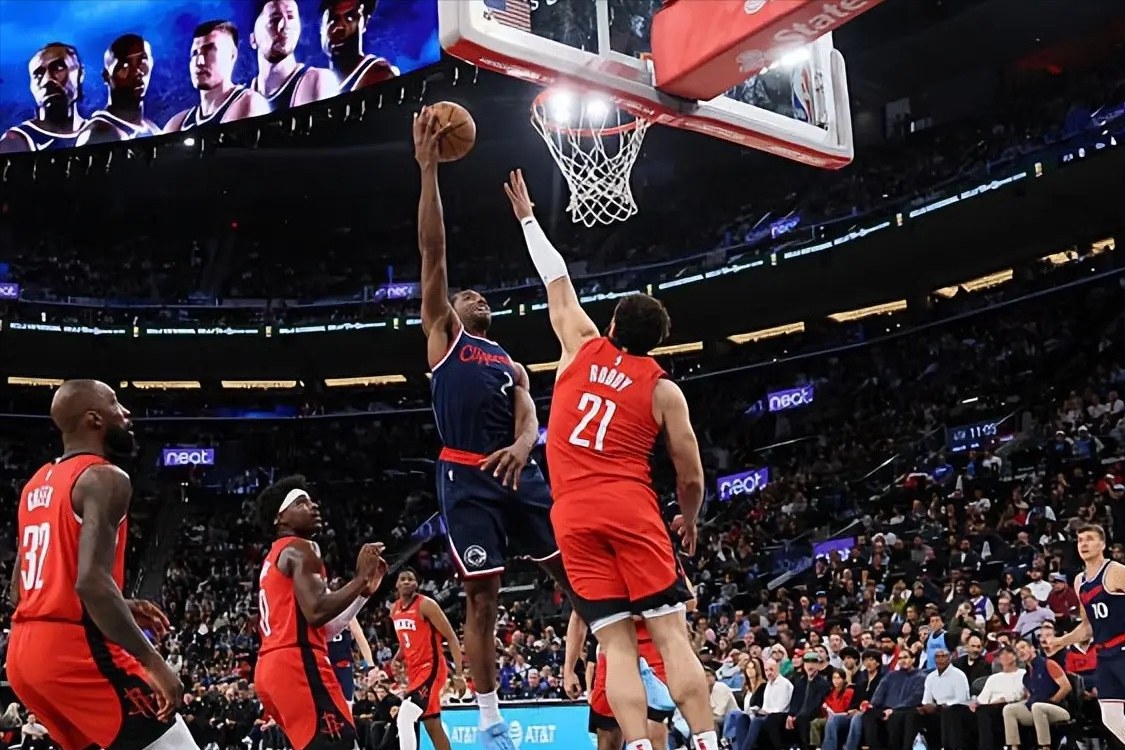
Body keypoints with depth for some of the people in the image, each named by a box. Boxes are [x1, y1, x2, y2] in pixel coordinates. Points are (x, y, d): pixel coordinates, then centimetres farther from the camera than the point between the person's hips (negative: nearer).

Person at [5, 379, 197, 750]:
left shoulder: (36, 485, 18)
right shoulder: (104, 479, -10)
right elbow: (92, 582, -24)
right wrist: (153, 662, -21)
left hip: (25, 651, 9)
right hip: (76, 649, -9)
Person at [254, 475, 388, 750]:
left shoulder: (276, 558, 27)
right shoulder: (300, 549, -5)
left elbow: (323, 630, 26)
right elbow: (316, 613, -21)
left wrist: (365, 590, 21)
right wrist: (360, 577, -10)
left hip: (273, 666, 11)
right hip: (297, 663, -11)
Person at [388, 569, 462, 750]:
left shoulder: (426, 604, -12)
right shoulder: (394, 610, 10)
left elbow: (451, 637, -13)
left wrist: (459, 672, -21)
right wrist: (396, 661, 8)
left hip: (431, 669, -8)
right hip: (414, 671, 8)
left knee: (404, 720, -22)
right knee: (433, 726, 12)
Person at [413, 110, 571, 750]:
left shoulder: (512, 366, 26)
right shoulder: (442, 332, 14)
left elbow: (528, 418, 6)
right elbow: (433, 251, 4)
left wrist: (522, 446, -20)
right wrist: (429, 170, -3)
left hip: (519, 471, 4)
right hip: (465, 477, -4)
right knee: (483, 598, -4)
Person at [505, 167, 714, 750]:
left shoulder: (582, 348, 11)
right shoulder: (664, 390, 7)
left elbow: (558, 284, 25)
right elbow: (691, 477, 7)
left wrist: (527, 219, 37)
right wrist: (689, 522, 26)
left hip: (572, 514, 2)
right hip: (631, 508, -2)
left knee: (616, 642, -2)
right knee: (671, 634, -3)